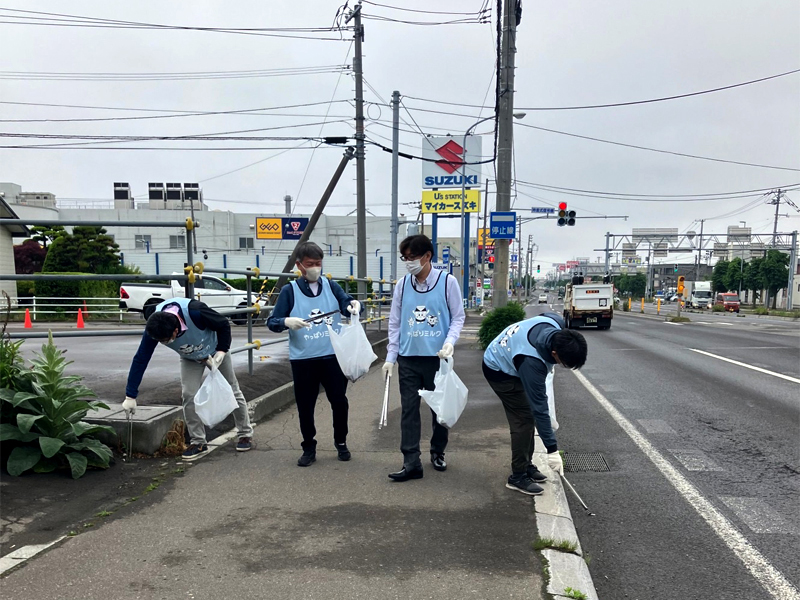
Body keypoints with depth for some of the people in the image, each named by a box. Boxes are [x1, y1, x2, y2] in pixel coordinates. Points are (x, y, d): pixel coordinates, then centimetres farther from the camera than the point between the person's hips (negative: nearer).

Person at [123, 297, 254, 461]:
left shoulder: (195, 312, -43)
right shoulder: (154, 329, -31)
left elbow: (224, 325, -24)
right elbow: (140, 360, -24)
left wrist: (222, 351, -30)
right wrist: (130, 396, -24)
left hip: (215, 352, -3)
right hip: (190, 359, 3)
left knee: (232, 391, 4)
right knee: (189, 395, -11)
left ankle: (246, 434, 21)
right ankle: (198, 442, 3)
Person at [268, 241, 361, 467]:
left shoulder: (331, 286, 3)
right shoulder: (289, 291, -2)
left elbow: (347, 304, -2)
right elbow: (272, 322, -3)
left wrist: (354, 305, -26)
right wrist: (287, 322, -24)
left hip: (333, 356, 1)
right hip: (302, 359, -1)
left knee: (339, 400, 10)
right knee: (305, 406, 9)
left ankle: (341, 442, 32)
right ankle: (309, 448, 28)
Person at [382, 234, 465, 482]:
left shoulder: (447, 282, -6)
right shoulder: (402, 285, 3)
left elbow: (458, 317, 0)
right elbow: (395, 323, 7)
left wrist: (450, 341, -17)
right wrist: (390, 357, 3)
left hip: (438, 358, -2)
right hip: (408, 359, 2)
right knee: (409, 410, 1)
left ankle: (438, 453, 33)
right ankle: (411, 463, 7)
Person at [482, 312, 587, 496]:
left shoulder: (557, 325, -22)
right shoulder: (531, 361, -41)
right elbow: (539, 407, -34)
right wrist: (552, 450, -27)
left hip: (507, 359, 8)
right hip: (499, 371, -8)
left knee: (527, 417, 10)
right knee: (524, 420, -9)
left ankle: (526, 465, 23)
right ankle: (517, 477, 2)